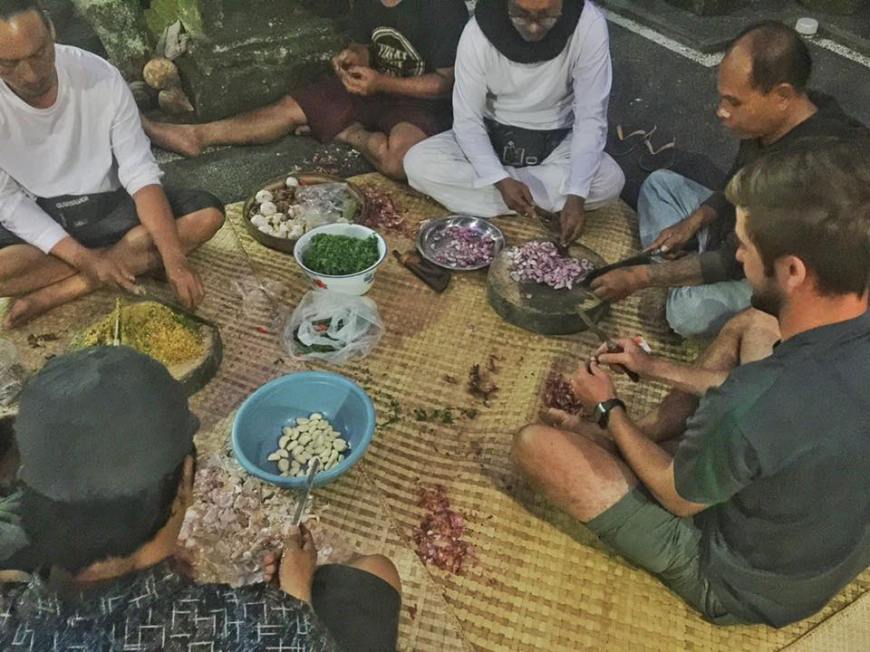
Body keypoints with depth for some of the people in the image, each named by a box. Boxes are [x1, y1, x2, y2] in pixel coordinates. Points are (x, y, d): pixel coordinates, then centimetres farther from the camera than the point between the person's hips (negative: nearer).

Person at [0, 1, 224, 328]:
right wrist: (84, 258, -25)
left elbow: (140, 172, -16)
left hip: (107, 210, 2)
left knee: (208, 212, -23)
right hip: (35, 225, -2)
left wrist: (173, 257, -28)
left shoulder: (99, 75, -16)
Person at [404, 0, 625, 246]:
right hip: (490, 137, 1)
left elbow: (590, 118, -21)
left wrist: (576, 195, -32)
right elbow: (467, 120, -17)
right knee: (418, 164, -25)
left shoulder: (590, 26, -23)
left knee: (610, 181, -29)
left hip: (555, 143, -1)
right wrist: (501, 180, -32)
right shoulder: (478, 33, -22)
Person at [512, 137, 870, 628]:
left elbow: (677, 497, -19)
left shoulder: (745, 408, -41)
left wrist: (609, 409, -3)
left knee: (536, 444, -9)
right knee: (750, 326, 11)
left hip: (744, 586, -6)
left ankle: (615, 434, 22)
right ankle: (646, 436, 16)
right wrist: (660, 369, 9)